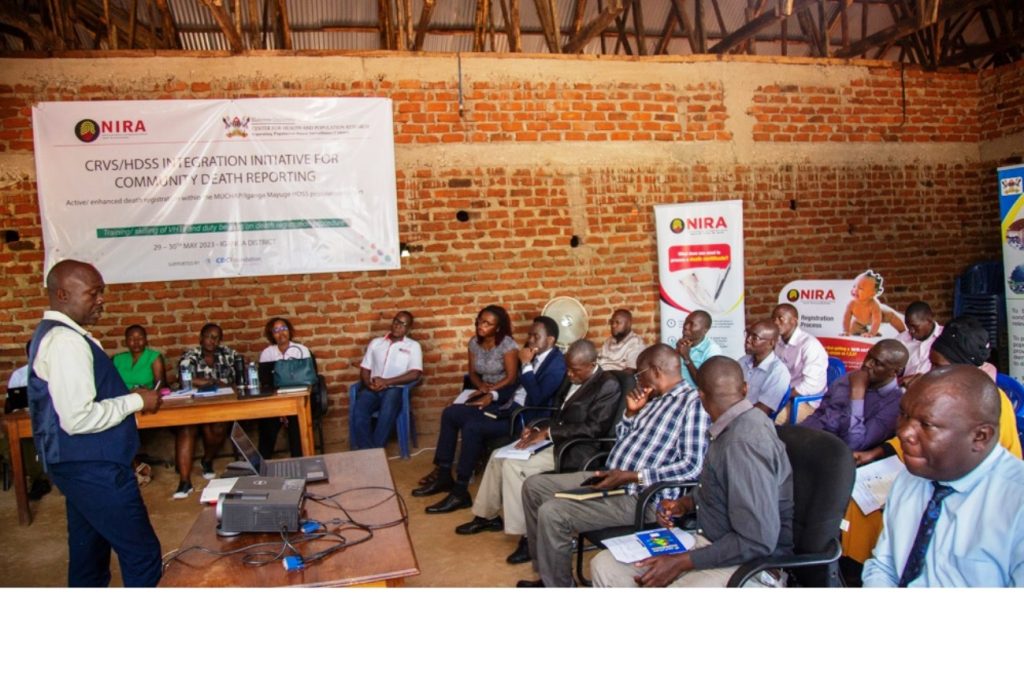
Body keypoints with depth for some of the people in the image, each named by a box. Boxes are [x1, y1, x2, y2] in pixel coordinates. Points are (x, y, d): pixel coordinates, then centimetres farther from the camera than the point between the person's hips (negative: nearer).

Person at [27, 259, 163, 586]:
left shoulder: (53, 335, 11)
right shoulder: (66, 341, -21)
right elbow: (78, 418, -26)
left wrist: (128, 396, 11)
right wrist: (136, 401, -15)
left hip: (82, 466, 10)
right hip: (94, 470, -10)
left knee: (89, 559, 19)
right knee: (143, 556, -4)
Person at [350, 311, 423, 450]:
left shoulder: (413, 346, 8)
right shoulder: (375, 342, 19)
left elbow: (415, 374, -5)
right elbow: (364, 369, 17)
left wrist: (386, 382, -14)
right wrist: (369, 383, -7)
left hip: (395, 389, -3)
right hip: (373, 389, 3)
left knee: (387, 413, -36)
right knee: (358, 412, -29)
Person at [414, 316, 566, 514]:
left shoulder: (556, 365, -16)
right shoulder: (535, 355, 12)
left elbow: (536, 399, -27)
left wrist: (526, 365, -22)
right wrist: (493, 395, 9)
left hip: (526, 417, -10)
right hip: (509, 406, 10)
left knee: (472, 428, -29)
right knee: (451, 413, 4)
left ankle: (460, 492, -17)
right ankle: (444, 476, 8)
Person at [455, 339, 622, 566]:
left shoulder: (608, 386, -14)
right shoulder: (572, 380, 12)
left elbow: (593, 428, -22)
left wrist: (547, 433, -21)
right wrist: (538, 428, -2)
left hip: (575, 450, -9)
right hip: (555, 440, 9)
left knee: (514, 465, -22)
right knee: (499, 456, 4)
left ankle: (529, 535, -15)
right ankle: (487, 515, 19)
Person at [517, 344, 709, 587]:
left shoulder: (693, 403, -12)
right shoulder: (655, 400, 16)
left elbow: (692, 466, -21)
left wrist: (632, 476, -24)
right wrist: (631, 412, 4)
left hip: (639, 496, -10)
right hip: (609, 478, 10)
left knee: (551, 513, -22)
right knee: (533, 485, 10)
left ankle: (558, 585, 2)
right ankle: (549, 573, 20)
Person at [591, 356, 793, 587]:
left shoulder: (745, 442, -25)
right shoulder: (736, 425, 5)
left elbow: (757, 542, -26)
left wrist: (681, 562, -21)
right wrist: (687, 503, 8)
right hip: (710, 541, 9)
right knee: (604, 566, -1)